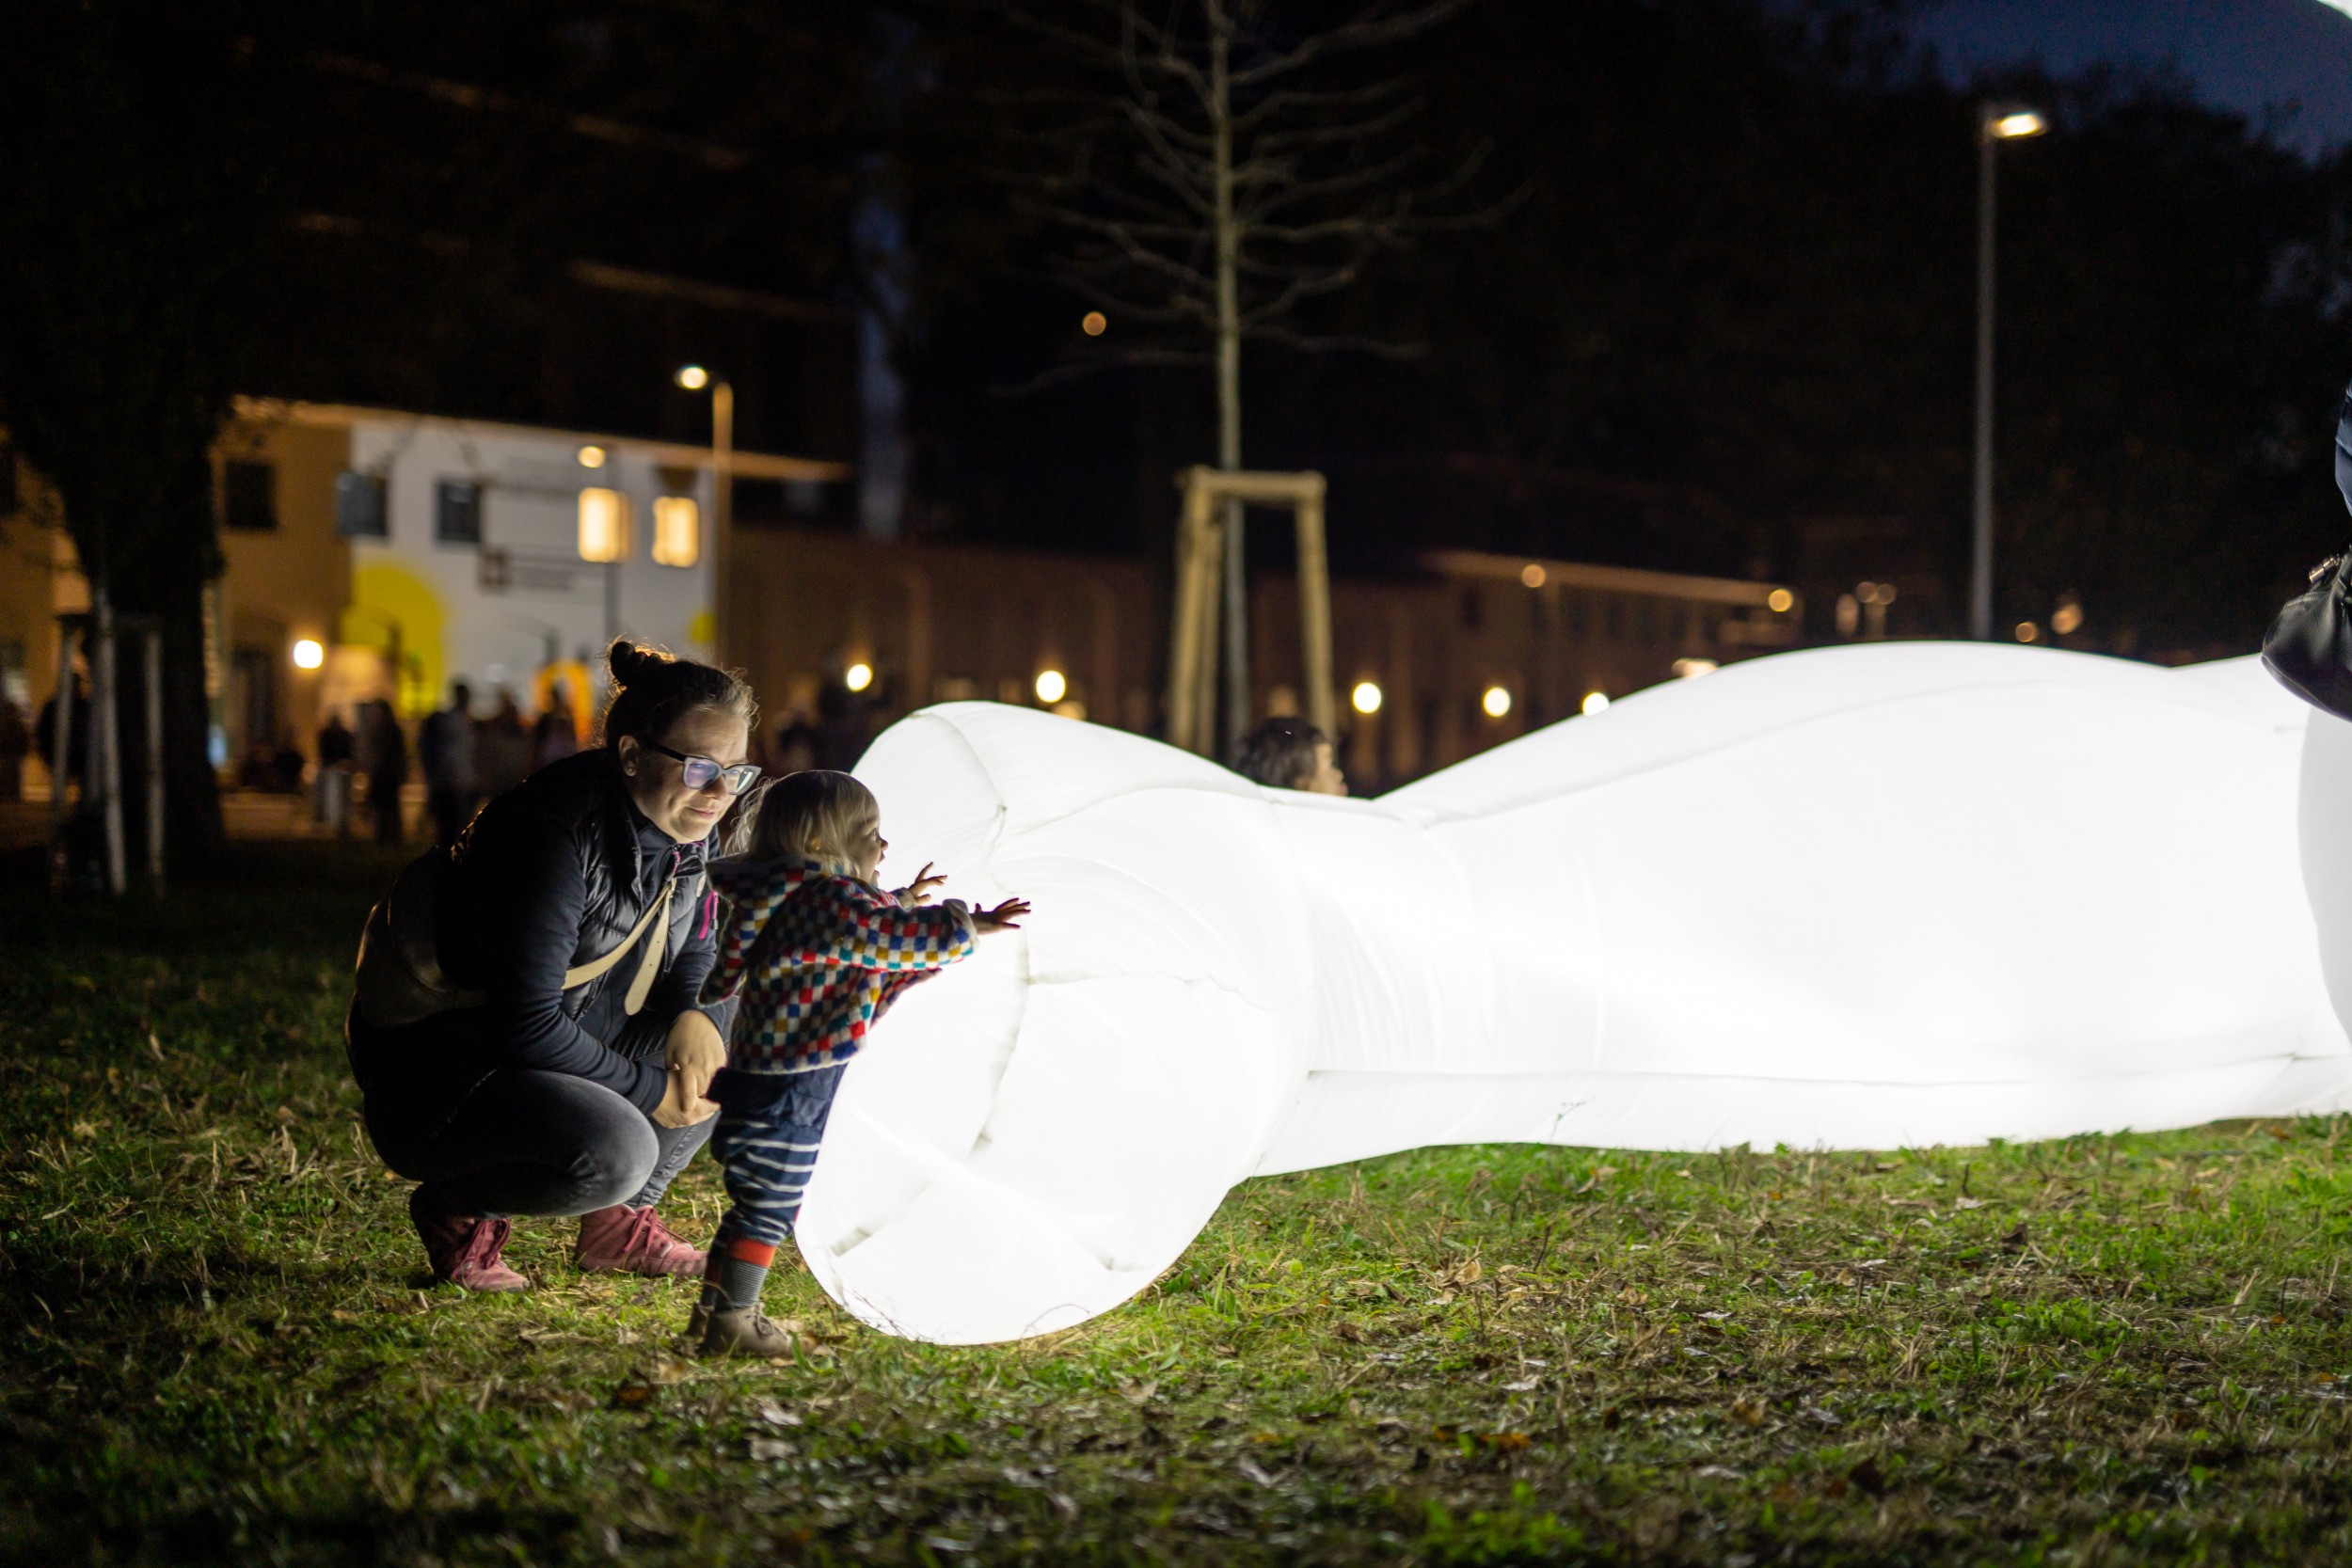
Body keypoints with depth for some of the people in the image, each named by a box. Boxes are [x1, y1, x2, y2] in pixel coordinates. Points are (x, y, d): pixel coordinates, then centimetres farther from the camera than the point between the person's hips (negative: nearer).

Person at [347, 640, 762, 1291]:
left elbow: (695, 950, 13)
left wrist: (694, 1011, -11)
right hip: (432, 1079, -9)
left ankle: (621, 1220, 10)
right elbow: (526, 1024, -28)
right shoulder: (560, 834, -28)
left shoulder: (681, 826, -2)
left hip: (551, 1058, 9)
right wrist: (646, 1089, -19)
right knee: (614, 1149, -33)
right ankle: (457, 1210, -3)